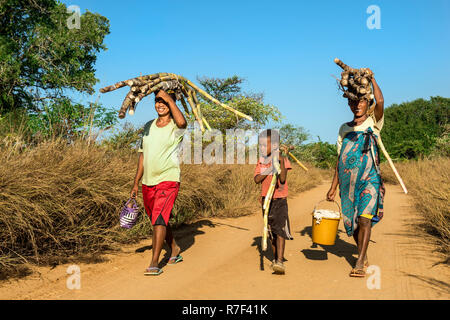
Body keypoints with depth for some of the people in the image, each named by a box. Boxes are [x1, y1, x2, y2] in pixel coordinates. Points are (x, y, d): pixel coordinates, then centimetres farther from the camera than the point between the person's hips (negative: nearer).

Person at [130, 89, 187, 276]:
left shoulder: (175, 127, -5)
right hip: (147, 182, 7)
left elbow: (182, 122, -33)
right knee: (157, 221, 16)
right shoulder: (148, 126, 12)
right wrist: (136, 183, 15)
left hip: (168, 179, -6)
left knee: (159, 219, -16)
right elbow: (143, 154, 16)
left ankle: (154, 264, -12)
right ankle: (175, 250, 37)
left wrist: (169, 99, -23)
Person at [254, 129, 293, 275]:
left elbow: (282, 179, -21)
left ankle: (280, 262, -20)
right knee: (270, 230, 13)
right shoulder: (261, 161, 7)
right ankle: (276, 257, 27)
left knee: (280, 229, -16)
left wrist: (281, 160, -29)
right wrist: (267, 171, -20)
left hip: (279, 199, -5)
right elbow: (256, 179, -4)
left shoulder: (282, 159, -8)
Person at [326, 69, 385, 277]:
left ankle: (359, 264, -12)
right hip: (348, 181, 4)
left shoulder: (374, 123, 5)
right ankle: (364, 256, 27)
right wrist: (333, 187, 12)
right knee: (351, 221, 7)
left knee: (364, 218, -16)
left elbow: (380, 102, -17)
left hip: (369, 179, -4)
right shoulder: (344, 129, 15)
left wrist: (372, 78, -4)